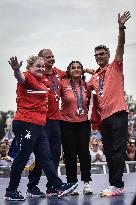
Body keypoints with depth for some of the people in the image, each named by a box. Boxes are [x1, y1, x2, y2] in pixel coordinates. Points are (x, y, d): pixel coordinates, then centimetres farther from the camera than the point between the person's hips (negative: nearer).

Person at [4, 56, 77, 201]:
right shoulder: (27, 77, -10)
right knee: (22, 157, -2)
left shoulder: (40, 81, 16)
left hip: (39, 125, 9)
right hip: (25, 123, -9)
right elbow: (21, 78, -34)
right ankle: (11, 191, 7)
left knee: (45, 157, 10)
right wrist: (16, 70, -58)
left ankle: (59, 186, 13)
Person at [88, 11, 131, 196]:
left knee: (118, 150, -9)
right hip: (104, 117, 7)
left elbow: (120, 47, -9)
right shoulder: (95, 77, 20)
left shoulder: (115, 67, 5)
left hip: (118, 113, -7)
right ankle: (117, 185, 13)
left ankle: (115, 185, -11)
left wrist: (121, 28, -20)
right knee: (109, 152, 7)